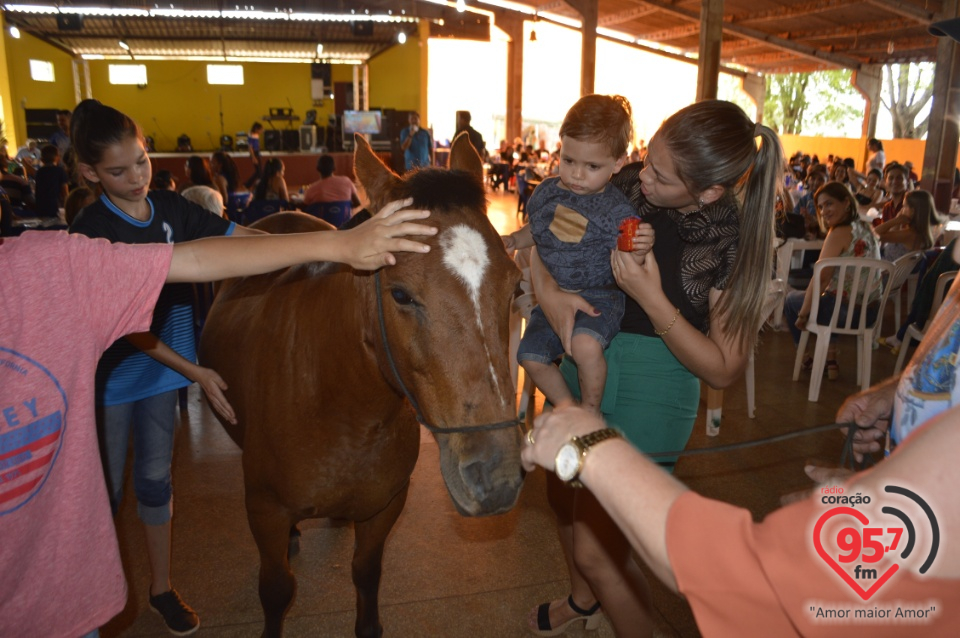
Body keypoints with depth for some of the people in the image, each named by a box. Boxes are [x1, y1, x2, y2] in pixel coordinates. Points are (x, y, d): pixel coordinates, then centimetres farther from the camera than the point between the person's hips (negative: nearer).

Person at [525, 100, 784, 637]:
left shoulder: (741, 244, -18)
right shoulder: (630, 184, -8)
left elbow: (724, 369, -16)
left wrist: (651, 298, -27)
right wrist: (546, 289, -19)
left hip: (653, 388, -6)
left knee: (596, 550, -3)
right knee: (565, 496, 24)